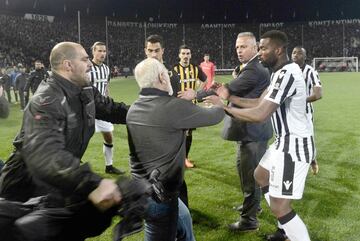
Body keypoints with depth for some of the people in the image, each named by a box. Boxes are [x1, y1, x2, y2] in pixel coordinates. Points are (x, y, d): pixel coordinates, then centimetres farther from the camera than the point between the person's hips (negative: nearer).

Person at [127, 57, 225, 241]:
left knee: (183, 217, 29)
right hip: (159, 196, -8)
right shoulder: (173, 107, -21)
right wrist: (220, 103, 15)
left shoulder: (134, 109, 2)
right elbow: (213, 116, -7)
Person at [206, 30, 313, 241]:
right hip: (286, 140, 11)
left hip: (294, 144, -11)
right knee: (261, 175, 28)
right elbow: (260, 102, 10)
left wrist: (224, 107, -19)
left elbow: (260, 115, -30)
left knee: (279, 206, -9)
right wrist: (229, 97, 4)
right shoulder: (280, 72, 10)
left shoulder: (287, 74, -24)